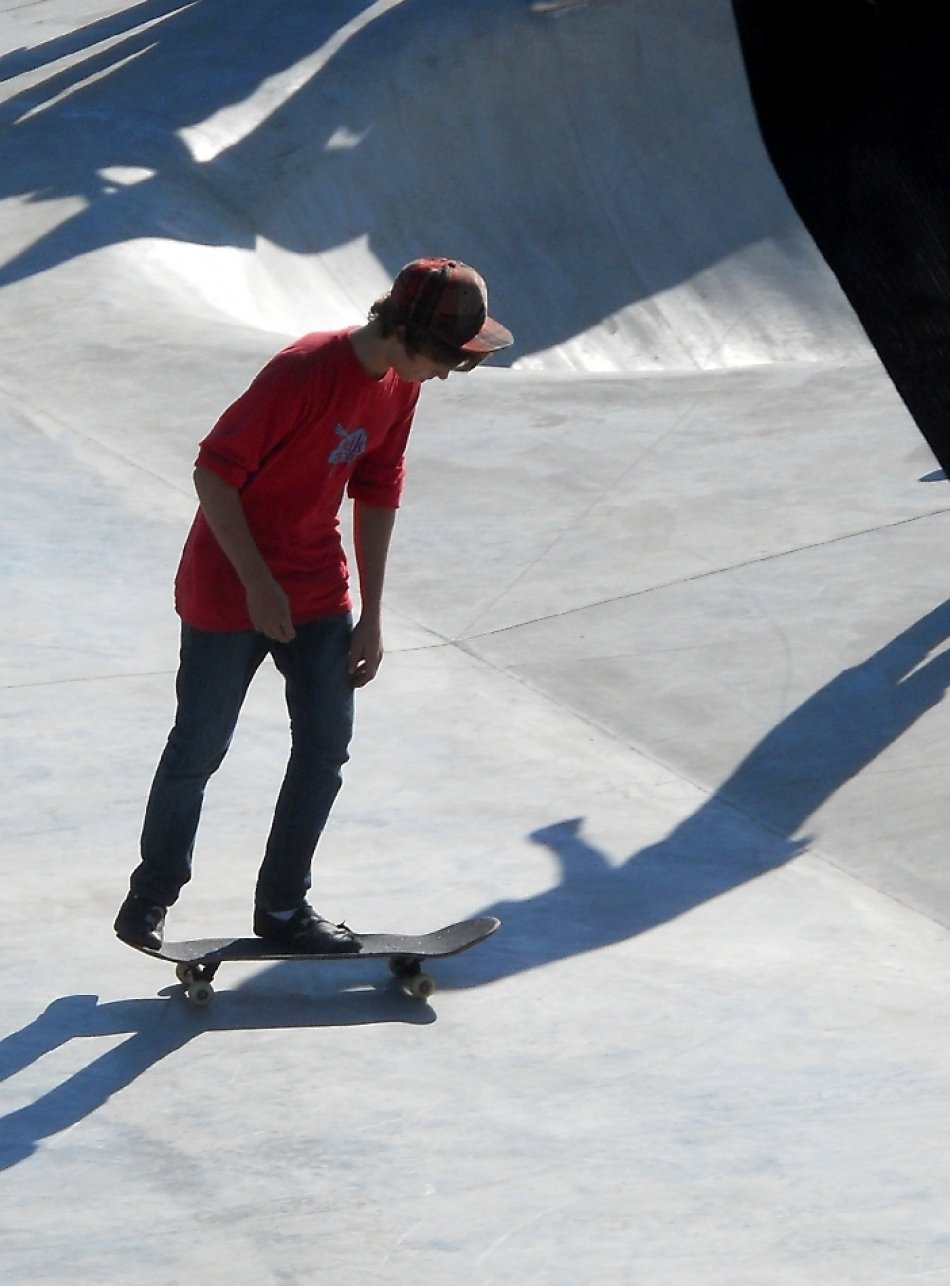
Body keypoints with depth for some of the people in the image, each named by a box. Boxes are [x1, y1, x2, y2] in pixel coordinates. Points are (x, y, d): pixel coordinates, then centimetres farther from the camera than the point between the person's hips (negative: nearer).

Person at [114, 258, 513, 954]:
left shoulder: (399, 387, -2)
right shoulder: (303, 373, -26)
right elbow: (214, 472, -21)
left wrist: (370, 617, 8)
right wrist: (258, 583, -20)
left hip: (318, 592, 7)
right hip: (231, 591, -7)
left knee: (326, 746, 3)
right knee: (199, 748, 4)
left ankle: (283, 904, 14)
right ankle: (151, 895, 22)